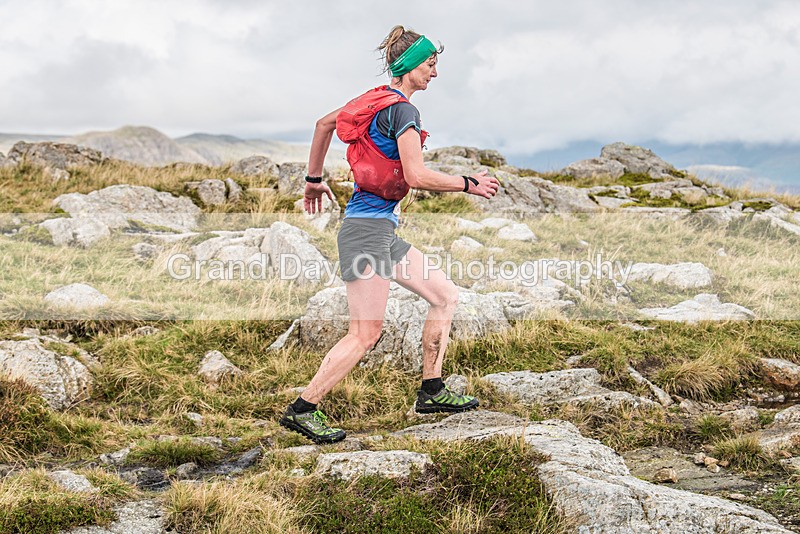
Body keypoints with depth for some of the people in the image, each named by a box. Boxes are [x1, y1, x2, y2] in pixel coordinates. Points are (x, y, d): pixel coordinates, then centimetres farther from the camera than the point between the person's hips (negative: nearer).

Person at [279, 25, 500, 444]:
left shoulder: (376, 99, 14)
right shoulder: (402, 110, -14)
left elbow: (323, 123, 25)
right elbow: (416, 176, -22)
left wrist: (314, 180, 33)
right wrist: (469, 185, -10)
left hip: (382, 231, 10)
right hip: (368, 228, -10)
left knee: (446, 297, 13)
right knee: (366, 333, -7)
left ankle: (431, 391, 18)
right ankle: (302, 410, 0)